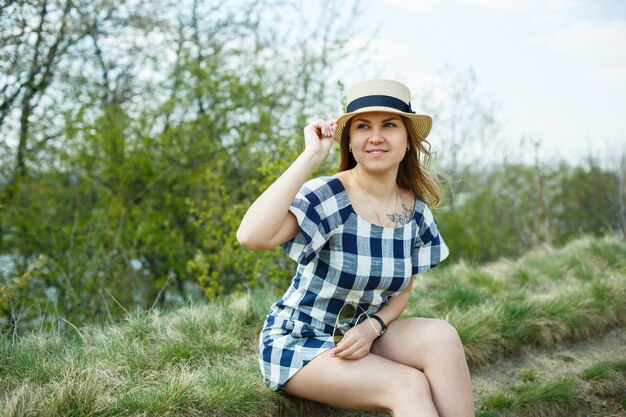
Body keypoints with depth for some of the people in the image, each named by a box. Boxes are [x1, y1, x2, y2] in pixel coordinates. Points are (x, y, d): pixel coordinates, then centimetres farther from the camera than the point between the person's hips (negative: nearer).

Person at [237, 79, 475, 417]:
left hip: (362, 334, 5)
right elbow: (251, 236, -39)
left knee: (441, 336, -22)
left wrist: (373, 327, -14)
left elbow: (401, 292, 8)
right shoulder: (325, 197, -21)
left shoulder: (416, 211, -3)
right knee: (409, 386, -27)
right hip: (298, 343, -5)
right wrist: (310, 156, -34)